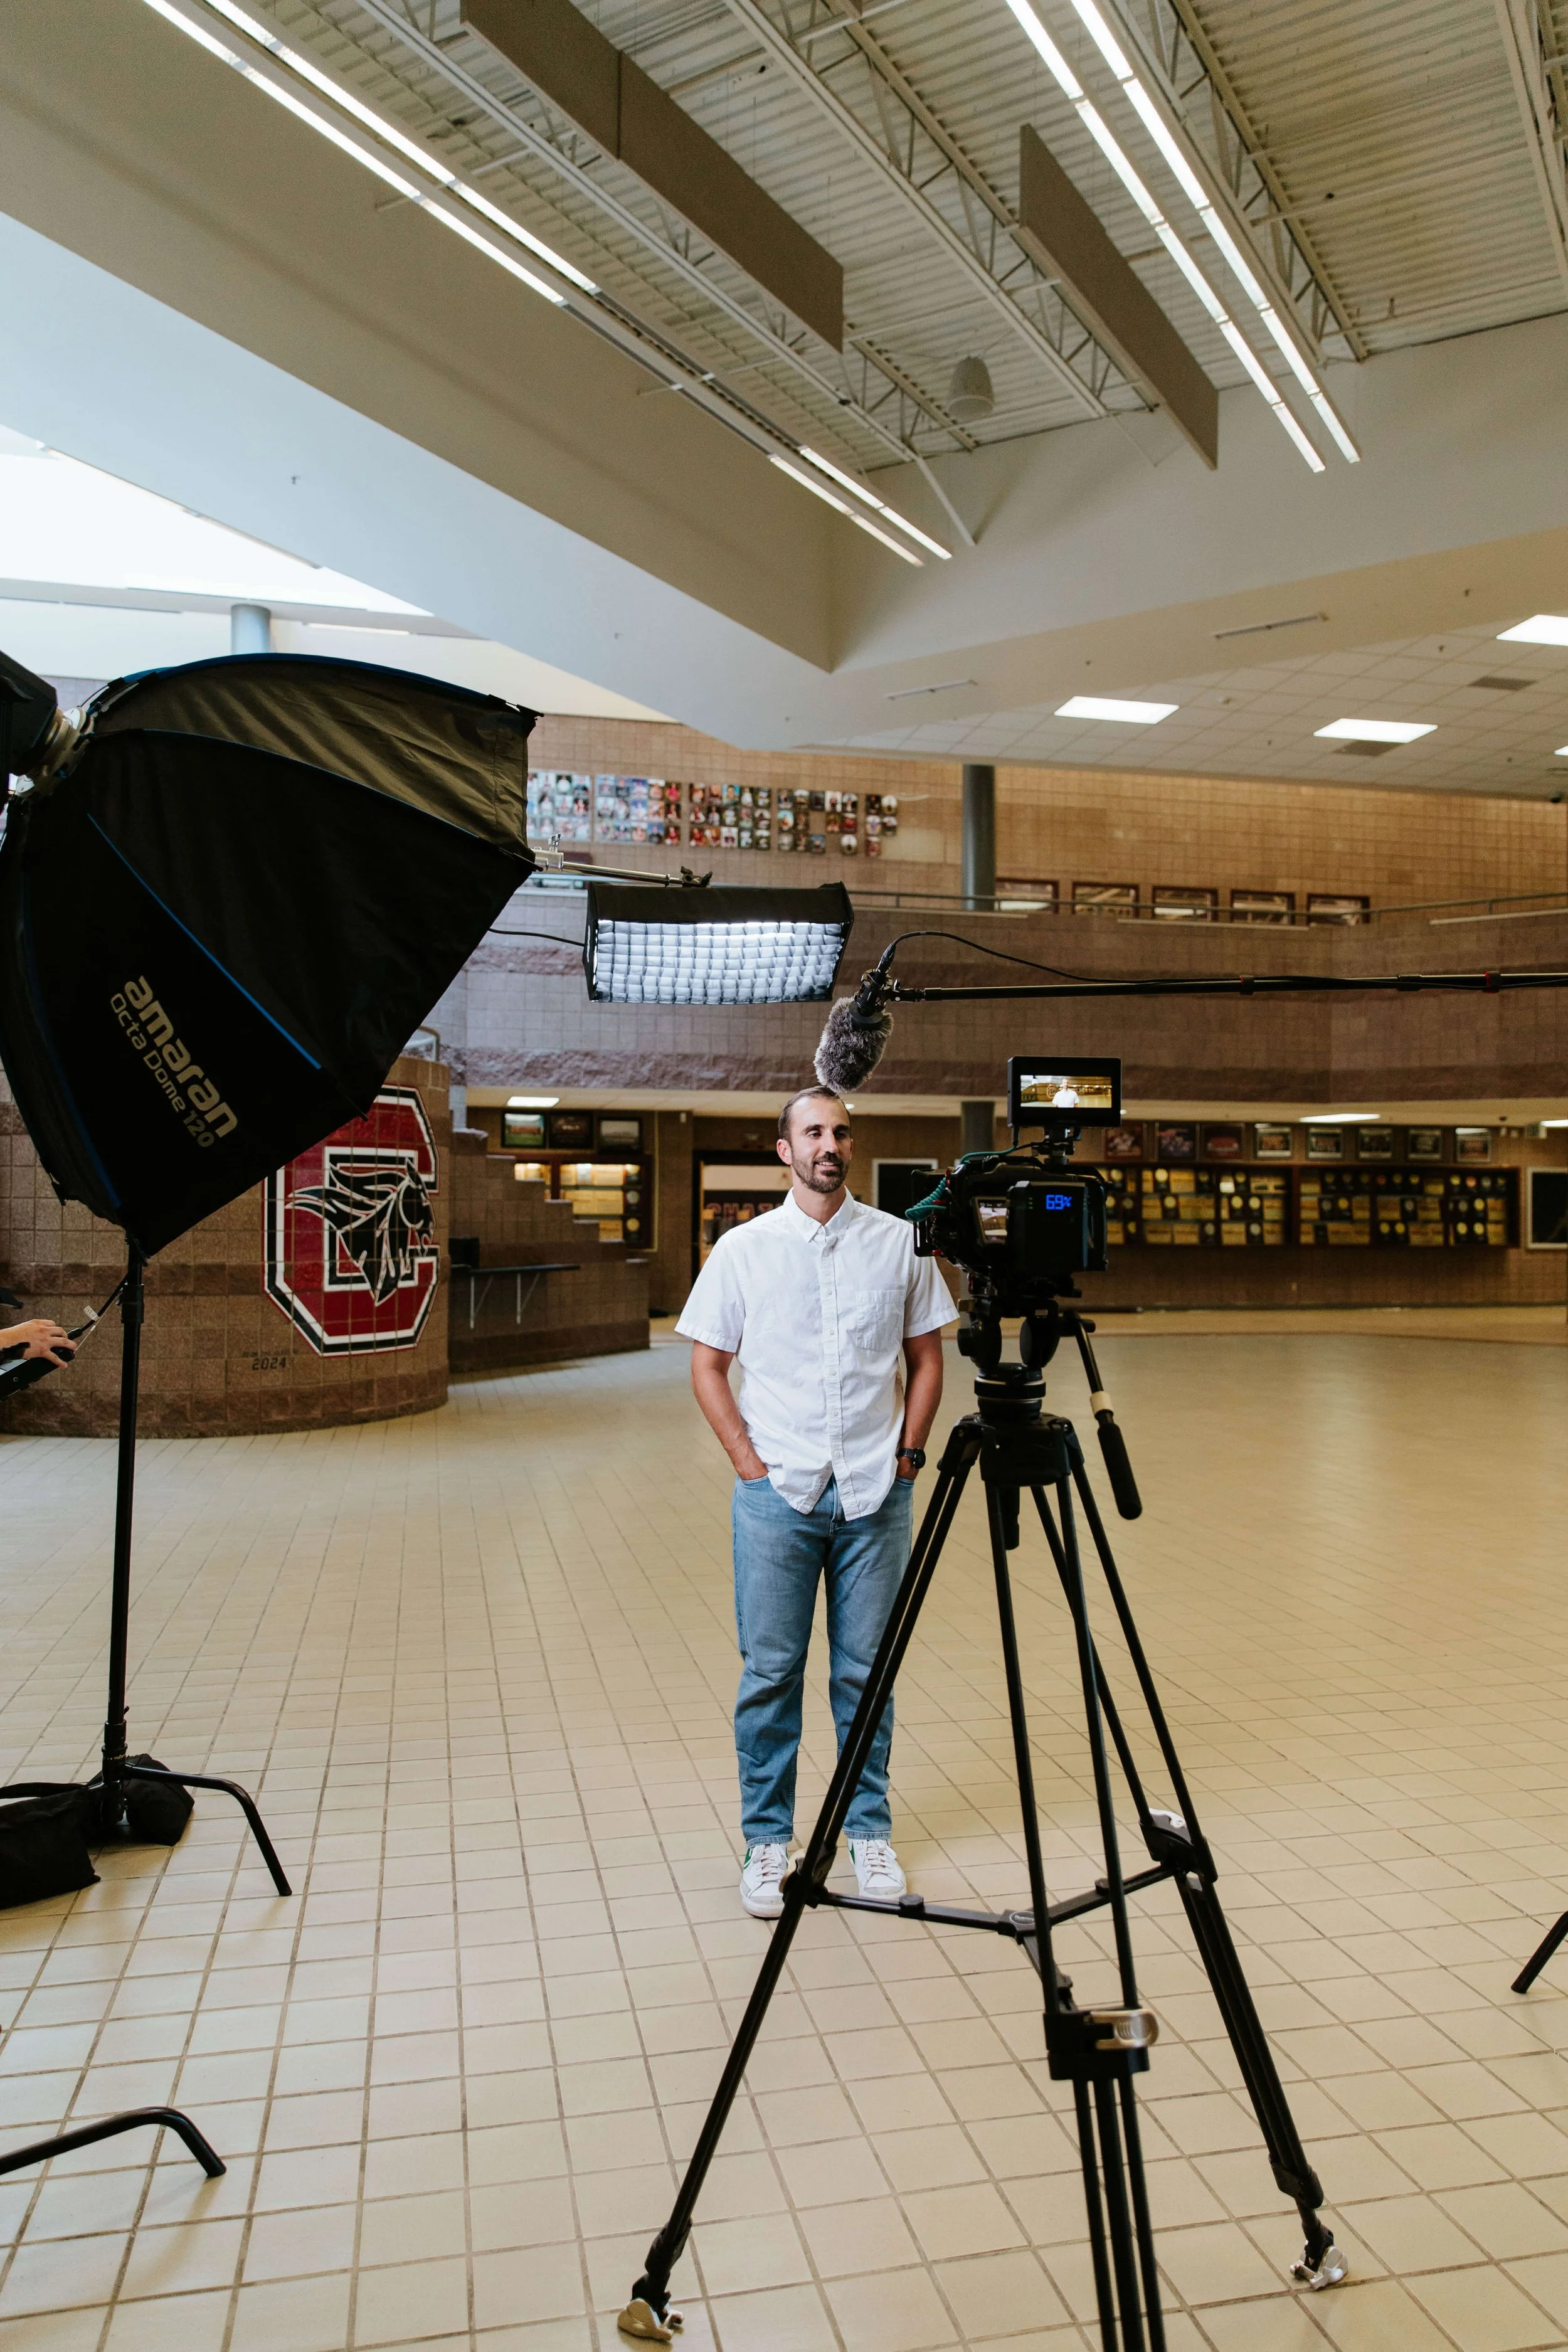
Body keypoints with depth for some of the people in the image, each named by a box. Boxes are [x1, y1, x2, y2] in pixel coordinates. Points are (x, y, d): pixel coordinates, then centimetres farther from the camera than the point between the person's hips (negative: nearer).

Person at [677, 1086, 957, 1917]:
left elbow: (925, 1358, 11)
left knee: (865, 1670, 10)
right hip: (776, 1494, -1)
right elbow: (707, 1365, 5)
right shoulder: (744, 1248, 1)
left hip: (876, 1495, 1)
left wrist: (907, 1452, 2)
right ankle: (766, 1840, 20)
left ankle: (869, 1831, 26)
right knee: (770, 1672, 5)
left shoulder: (900, 1242, 4)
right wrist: (750, 1461, -3)